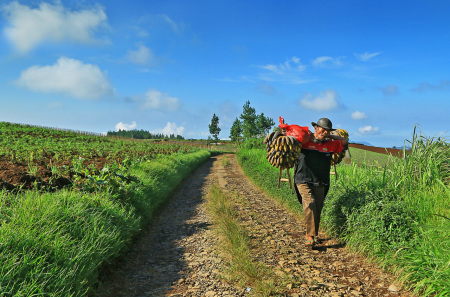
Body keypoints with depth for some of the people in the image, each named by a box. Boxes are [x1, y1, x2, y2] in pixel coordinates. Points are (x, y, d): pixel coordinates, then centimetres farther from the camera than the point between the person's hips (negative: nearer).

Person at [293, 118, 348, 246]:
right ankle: (311, 235, -17)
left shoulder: (330, 145, 12)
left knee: (318, 209, 3)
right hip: (303, 181, -4)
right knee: (310, 204, -22)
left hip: (320, 184, 4)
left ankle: (314, 234, 21)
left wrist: (329, 136, 17)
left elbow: (345, 141, 26)